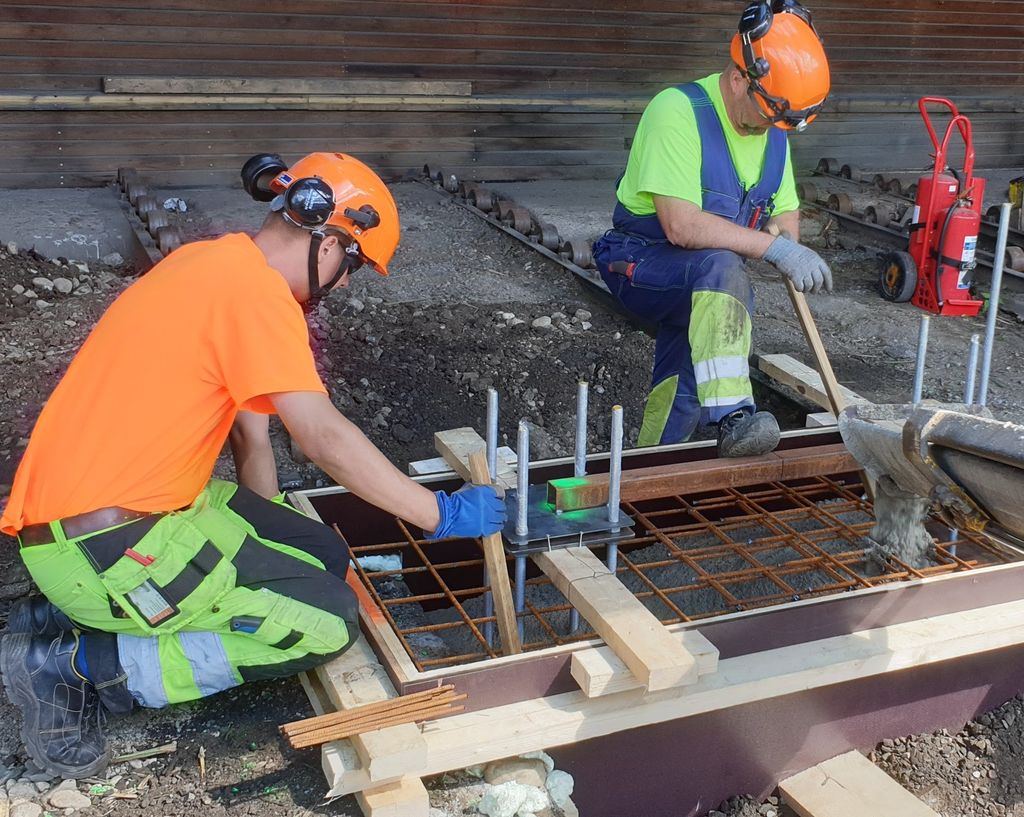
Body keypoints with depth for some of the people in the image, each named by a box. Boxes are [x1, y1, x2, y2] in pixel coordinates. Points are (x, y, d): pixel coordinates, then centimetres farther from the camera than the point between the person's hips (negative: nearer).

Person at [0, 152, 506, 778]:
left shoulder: (217, 262, 12)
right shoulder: (256, 289, -18)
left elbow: (249, 423, 16)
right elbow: (325, 438, -21)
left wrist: (267, 530, 20)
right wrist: (441, 516, -13)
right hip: (101, 546, -10)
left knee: (325, 558, 8)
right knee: (331, 624, -9)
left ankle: (76, 615, 9)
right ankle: (76, 661, -5)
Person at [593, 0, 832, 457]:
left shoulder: (772, 130, 4)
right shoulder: (677, 112, -22)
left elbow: (786, 214, 14)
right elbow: (681, 226, -30)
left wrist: (792, 257, -10)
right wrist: (774, 247, -29)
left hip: (706, 289, 8)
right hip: (640, 266, -8)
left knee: (682, 404, 5)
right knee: (720, 266, -37)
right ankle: (732, 416, -42)